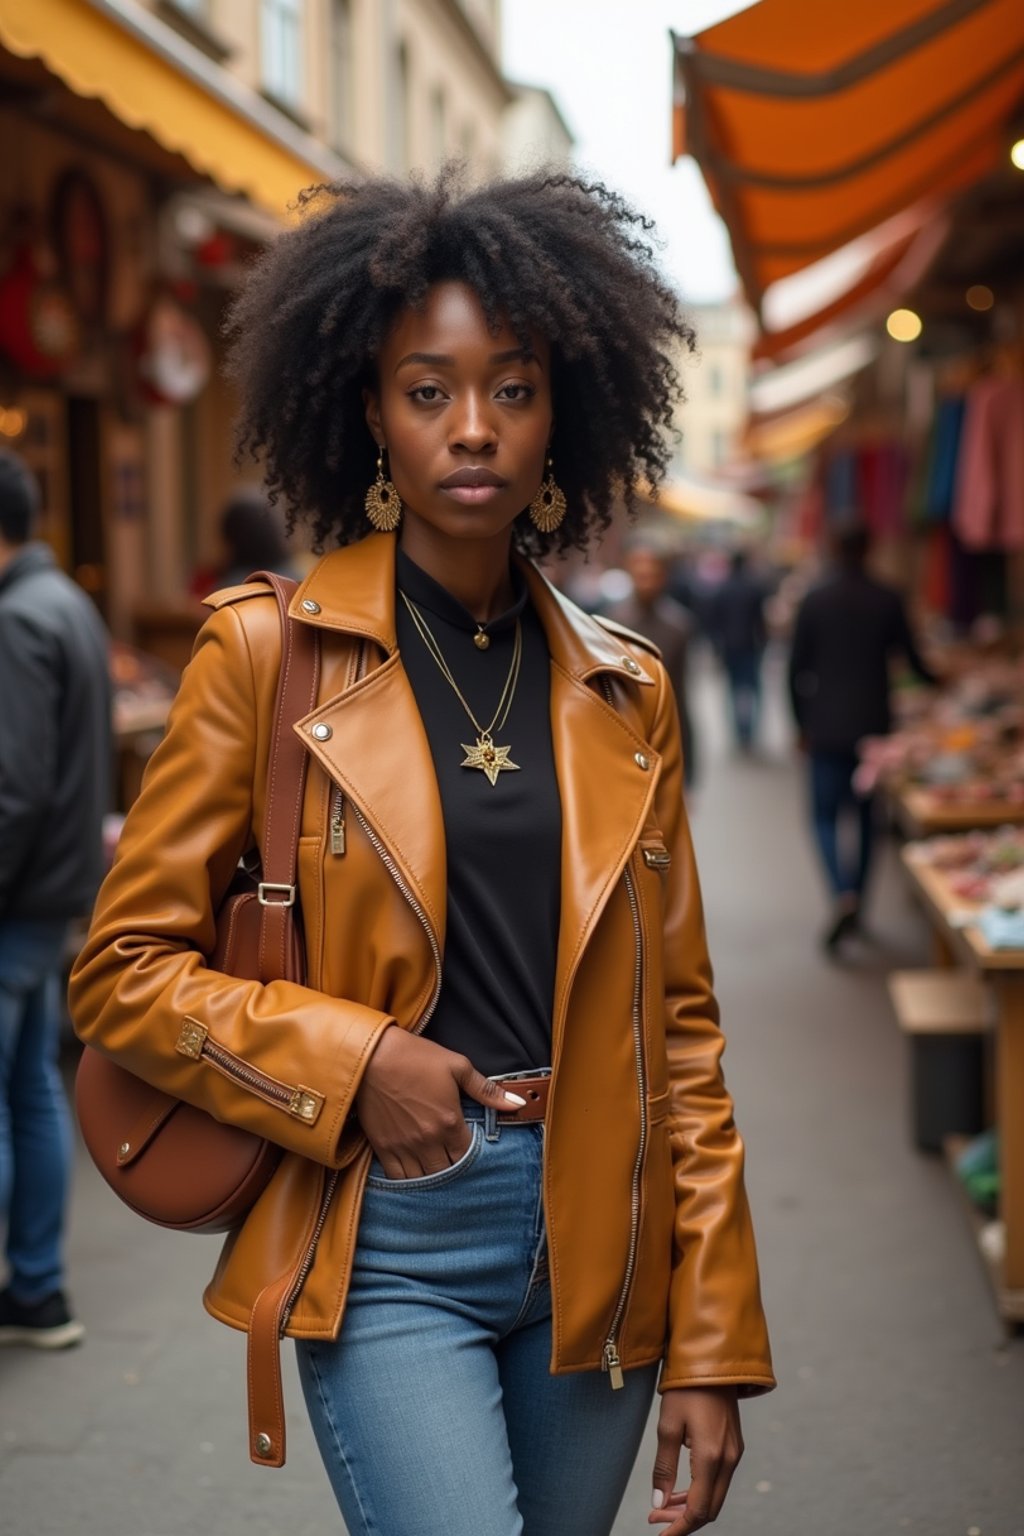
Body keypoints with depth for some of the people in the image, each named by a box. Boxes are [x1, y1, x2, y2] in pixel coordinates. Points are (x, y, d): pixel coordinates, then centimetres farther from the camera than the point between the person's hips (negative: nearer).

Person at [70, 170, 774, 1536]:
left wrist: (712, 1346, 4)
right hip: (389, 1242, -3)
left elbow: (679, 1024, 7)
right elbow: (123, 971, -1)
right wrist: (354, 1062, -15)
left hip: (598, 1252, 4)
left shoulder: (623, 693, 6)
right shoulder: (267, 653, -3)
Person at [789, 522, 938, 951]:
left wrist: (801, 722, 8)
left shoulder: (814, 601, -6)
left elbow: (797, 667, -4)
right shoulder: (888, 601, -3)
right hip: (873, 724, 2)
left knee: (825, 815, 2)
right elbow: (911, 659, 7)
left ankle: (842, 897, -19)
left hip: (826, 727, -2)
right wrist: (935, 680, 29)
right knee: (865, 815, 14)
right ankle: (856, 906, 20)